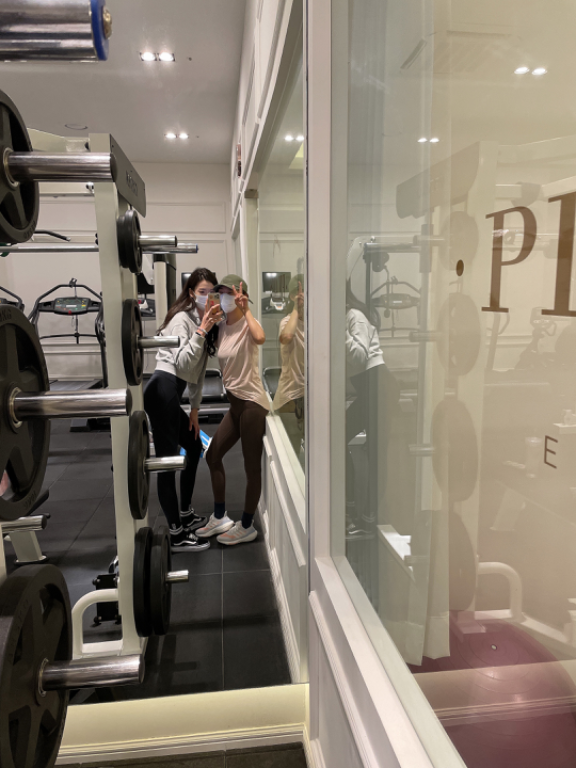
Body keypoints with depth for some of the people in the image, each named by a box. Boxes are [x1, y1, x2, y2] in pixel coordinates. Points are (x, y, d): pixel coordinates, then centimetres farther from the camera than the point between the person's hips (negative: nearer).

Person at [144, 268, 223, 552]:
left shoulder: (204, 320, 20)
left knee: (194, 447, 20)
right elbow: (182, 364, -17)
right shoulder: (183, 318, -6)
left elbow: (197, 372, 20)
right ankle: (177, 535, -2)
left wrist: (194, 409, 19)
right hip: (163, 388, -10)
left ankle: (185, 513, 34)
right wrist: (201, 331, -23)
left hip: (171, 394, 10)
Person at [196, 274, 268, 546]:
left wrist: (246, 310, -23)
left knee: (251, 466, 4)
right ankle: (220, 518, 31)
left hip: (252, 403, -9)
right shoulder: (221, 327, 11)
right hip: (234, 403, 9)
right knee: (213, 456, 15)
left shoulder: (248, 324, -12)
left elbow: (260, 338, -36)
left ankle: (246, 527, 20)